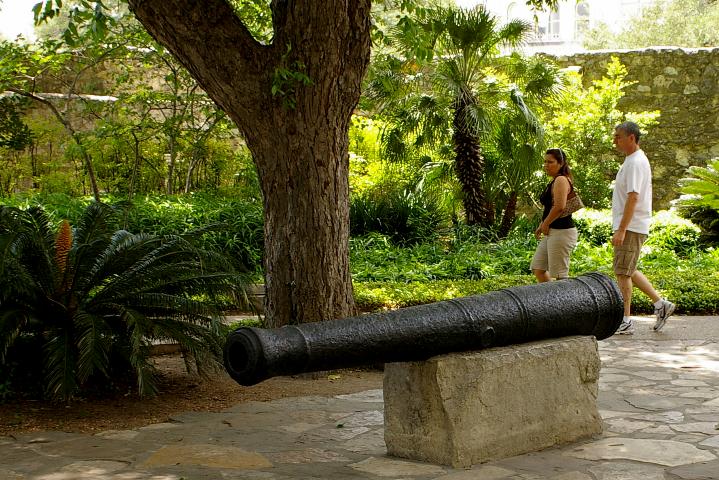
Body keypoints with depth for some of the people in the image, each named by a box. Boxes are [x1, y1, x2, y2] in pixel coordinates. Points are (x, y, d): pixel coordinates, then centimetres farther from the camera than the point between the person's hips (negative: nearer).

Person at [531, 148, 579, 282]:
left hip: (561, 232, -11)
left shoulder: (561, 180, -14)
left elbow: (559, 207, -26)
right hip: (551, 233, 11)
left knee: (559, 275, -6)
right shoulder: (554, 181, 17)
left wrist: (545, 224, -14)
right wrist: (541, 226, 14)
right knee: (538, 268, 14)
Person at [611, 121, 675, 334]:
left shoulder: (636, 163, -16)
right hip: (629, 227, 10)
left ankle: (625, 321, -1)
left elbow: (633, 198, -23)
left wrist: (621, 230, -25)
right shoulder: (633, 161, 16)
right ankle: (660, 304, 19)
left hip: (631, 227, -10)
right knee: (628, 271, 15)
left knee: (623, 272, -6)